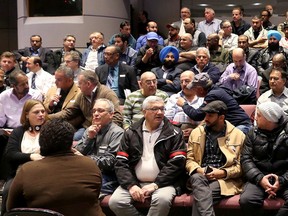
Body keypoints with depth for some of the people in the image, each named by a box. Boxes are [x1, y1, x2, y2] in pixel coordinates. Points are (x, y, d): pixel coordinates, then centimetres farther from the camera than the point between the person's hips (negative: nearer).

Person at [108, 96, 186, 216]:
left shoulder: (174, 134, 6)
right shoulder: (131, 133, 12)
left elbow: (177, 163, -5)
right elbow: (121, 163, 5)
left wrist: (156, 184, -13)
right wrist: (131, 185, -11)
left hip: (162, 182, -2)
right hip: (134, 182, 2)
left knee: (163, 199, -34)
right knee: (115, 202, -23)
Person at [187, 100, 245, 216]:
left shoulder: (238, 135, 7)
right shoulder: (196, 133, 15)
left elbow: (241, 166, 5)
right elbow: (189, 160, 13)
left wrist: (222, 172, -11)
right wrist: (199, 170, -9)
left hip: (225, 179, -2)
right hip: (200, 175, 3)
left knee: (200, 195, -34)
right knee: (197, 178, -36)